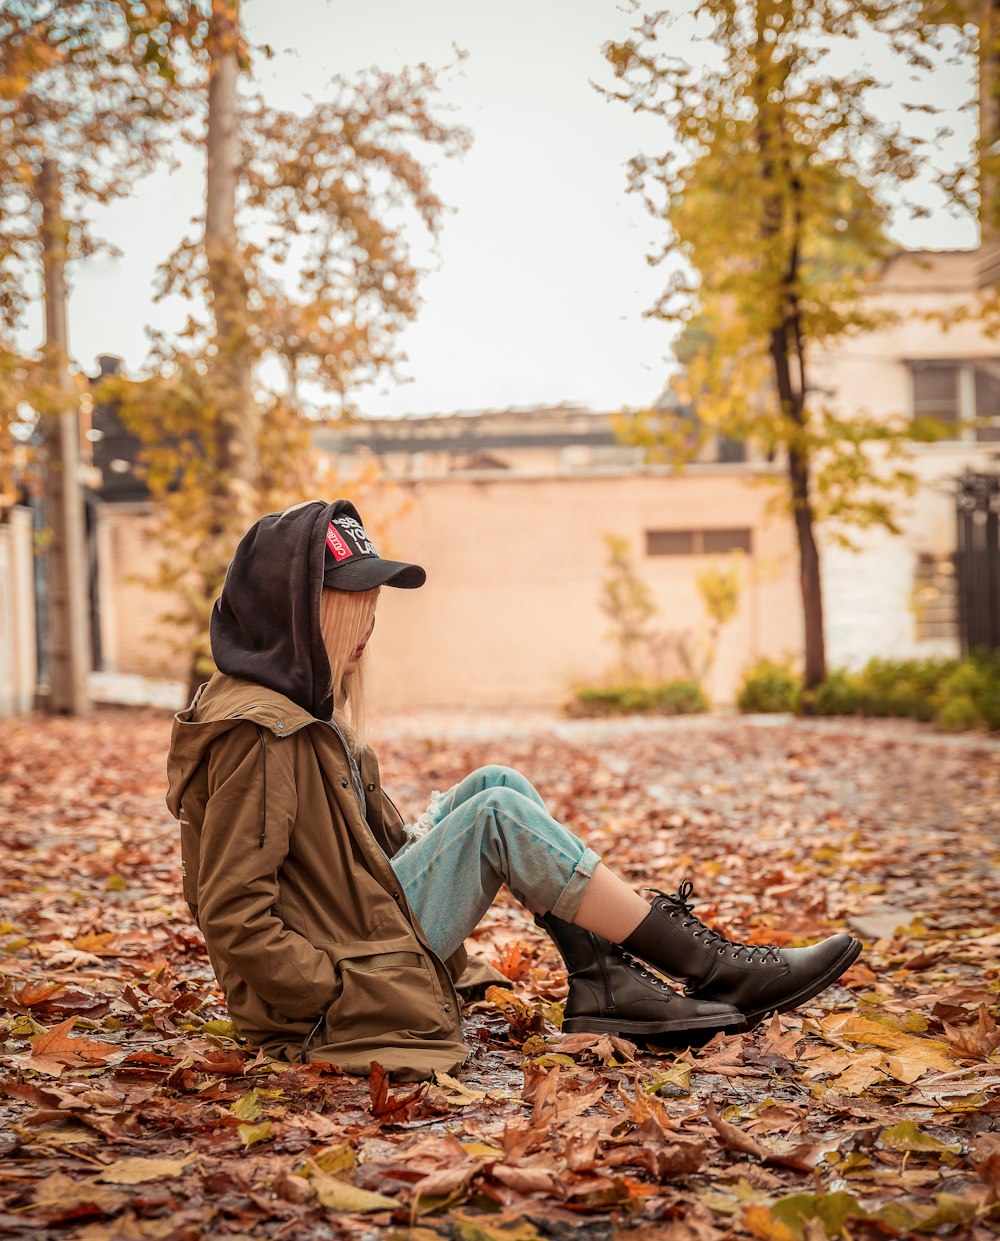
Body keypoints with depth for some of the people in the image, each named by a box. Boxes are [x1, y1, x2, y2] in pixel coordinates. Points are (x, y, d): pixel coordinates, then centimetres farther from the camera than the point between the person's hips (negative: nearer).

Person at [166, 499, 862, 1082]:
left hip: (356, 920, 10)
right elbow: (232, 917, -25)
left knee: (494, 787, 4)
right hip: (347, 971, -10)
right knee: (499, 815, -16)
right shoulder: (257, 731, -21)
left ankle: (603, 979, -2)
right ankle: (716, 971, -10)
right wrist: (348, 995, -22)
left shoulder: (296, 704, 11)